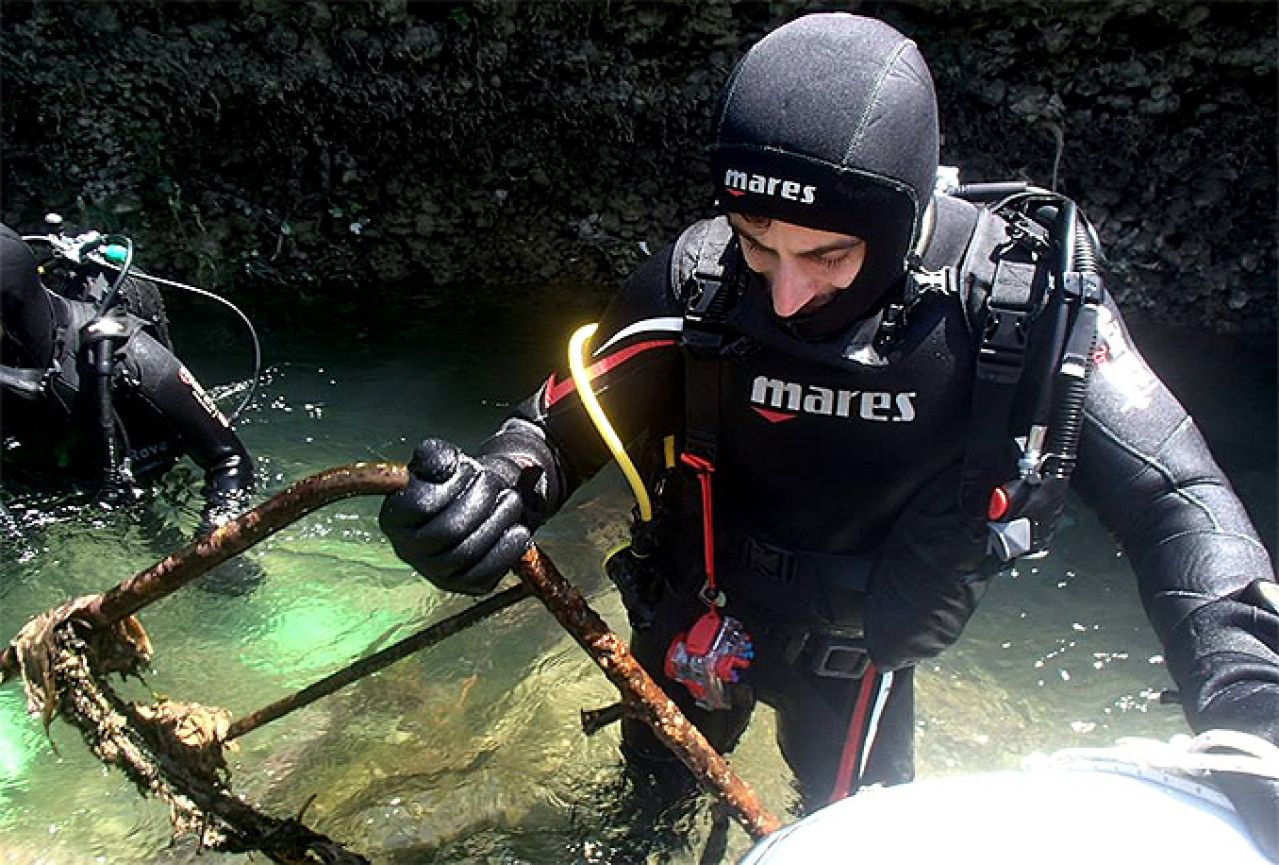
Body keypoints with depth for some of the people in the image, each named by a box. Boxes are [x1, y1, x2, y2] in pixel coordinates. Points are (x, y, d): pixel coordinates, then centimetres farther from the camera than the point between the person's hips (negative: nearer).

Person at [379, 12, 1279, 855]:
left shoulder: (1029, 296, -27)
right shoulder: (698, 278, -26)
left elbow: (1173, 498, -24)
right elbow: (565, 422, -20)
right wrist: (485, 492, -43)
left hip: (862, 655, 0)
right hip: (700, 620, 1)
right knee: (658, 787, 27)